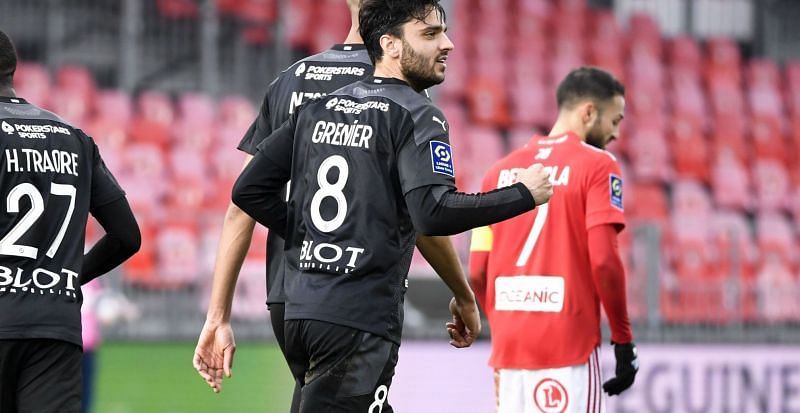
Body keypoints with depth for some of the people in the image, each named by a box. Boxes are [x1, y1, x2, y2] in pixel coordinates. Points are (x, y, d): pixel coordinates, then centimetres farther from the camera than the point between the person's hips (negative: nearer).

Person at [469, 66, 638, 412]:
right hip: (569, 345, -6)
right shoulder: (597, 165, -3)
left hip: (507, 346, 6)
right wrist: (623, 340, -4)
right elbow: (603, 261, -12)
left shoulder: (501, 170, 13)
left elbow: (477, 272, 10)